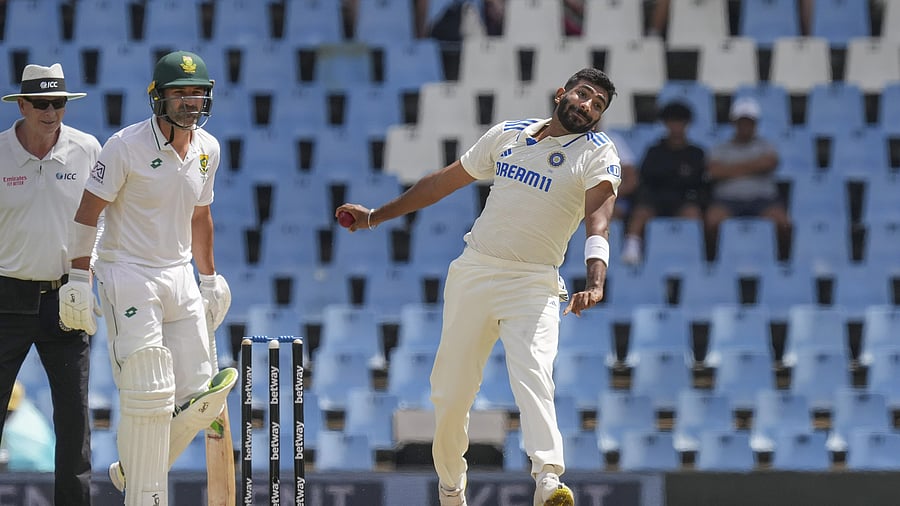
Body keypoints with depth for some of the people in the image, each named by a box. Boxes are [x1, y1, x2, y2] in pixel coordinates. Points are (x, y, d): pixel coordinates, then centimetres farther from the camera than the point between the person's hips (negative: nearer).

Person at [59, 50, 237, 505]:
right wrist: (79, 279, -15)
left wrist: (209, 279, 21)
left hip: (179, 276, 7)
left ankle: (134, 467, 23)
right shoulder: (127, 145, -13)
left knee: (201, 397, 2)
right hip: (128, 277, -7)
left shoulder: (206, 148, 7)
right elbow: (88, 211, -10)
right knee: (150, 396, -11)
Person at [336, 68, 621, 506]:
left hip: (533, 284, -4)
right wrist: (377, 216, 23)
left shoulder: (596, 153, -3)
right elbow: (445, 181, 21)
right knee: (451, 388, 3)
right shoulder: (508, 135, 10)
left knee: (533, 375, -26)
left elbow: (598, 219, -19)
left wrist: (595, 282, -37)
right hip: (473, 272, 4)